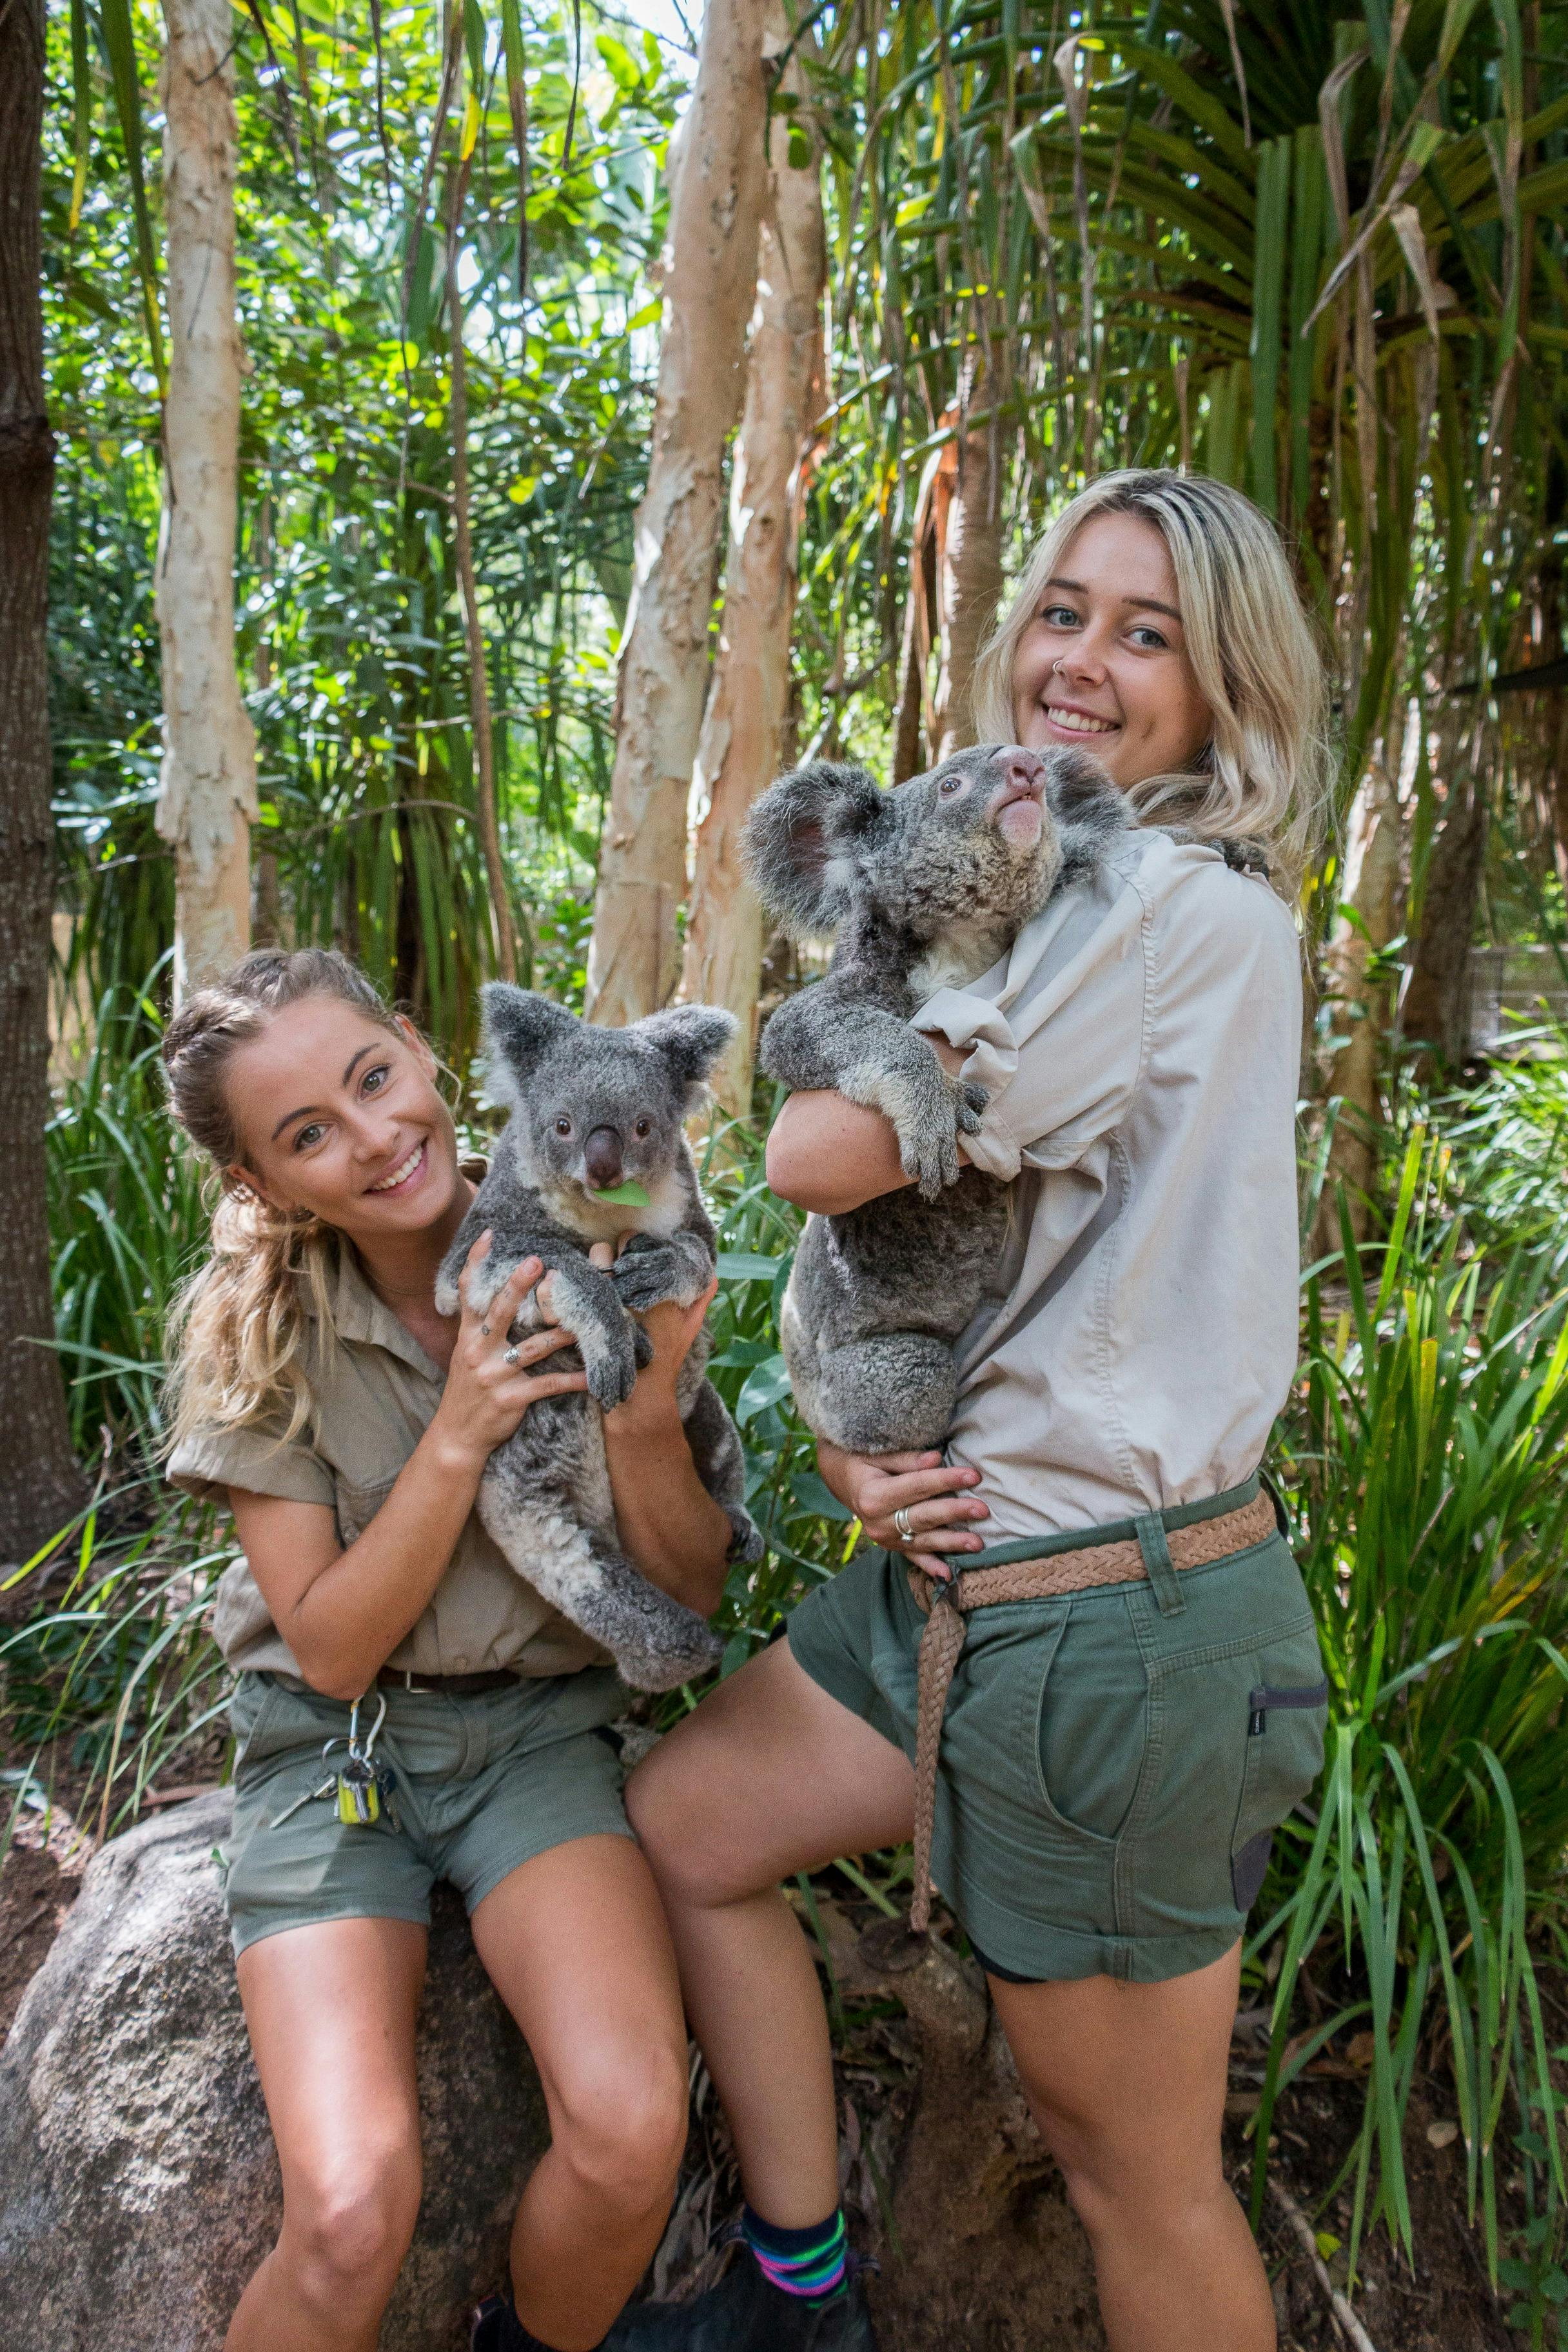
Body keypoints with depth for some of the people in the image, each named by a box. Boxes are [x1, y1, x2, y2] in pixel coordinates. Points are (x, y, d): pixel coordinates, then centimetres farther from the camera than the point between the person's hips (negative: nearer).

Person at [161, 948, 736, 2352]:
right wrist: (458, 1438, -24)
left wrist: (646, 1414, -23)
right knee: (353, 2215, -22)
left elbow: (691, 1593, -4)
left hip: (540, 1732, 1)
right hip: (333, 1746, -1)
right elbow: (331, 1649, -11)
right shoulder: (258, 1331, -10)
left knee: (632, 2135, -23)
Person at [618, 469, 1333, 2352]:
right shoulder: (1044, 911, 13)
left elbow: (823, 1156, -21)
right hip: (958, 1553, 9)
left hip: (1117, 1620, -9)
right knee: (678, 1823, 18)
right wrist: (855, 1435, -3)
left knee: (1133, 2164, 8)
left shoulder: (1194, 913, -17)